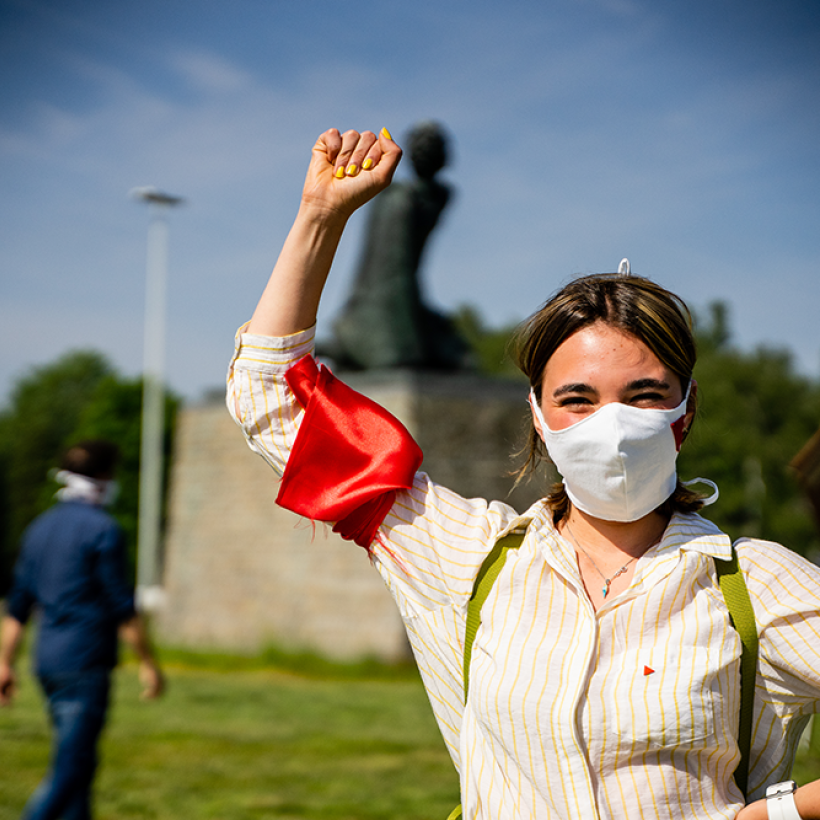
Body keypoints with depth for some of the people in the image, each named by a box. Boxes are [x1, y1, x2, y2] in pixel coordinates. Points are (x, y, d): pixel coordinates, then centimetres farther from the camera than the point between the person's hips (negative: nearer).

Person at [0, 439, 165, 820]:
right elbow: (122, 606, -11)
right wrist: (148, 663, -5)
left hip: (47, 663, 8)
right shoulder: (102, 529, -10)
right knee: (69, 767, -7)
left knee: (80, 761, 15)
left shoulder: (40, 526, 12)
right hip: (85, 665, -8)